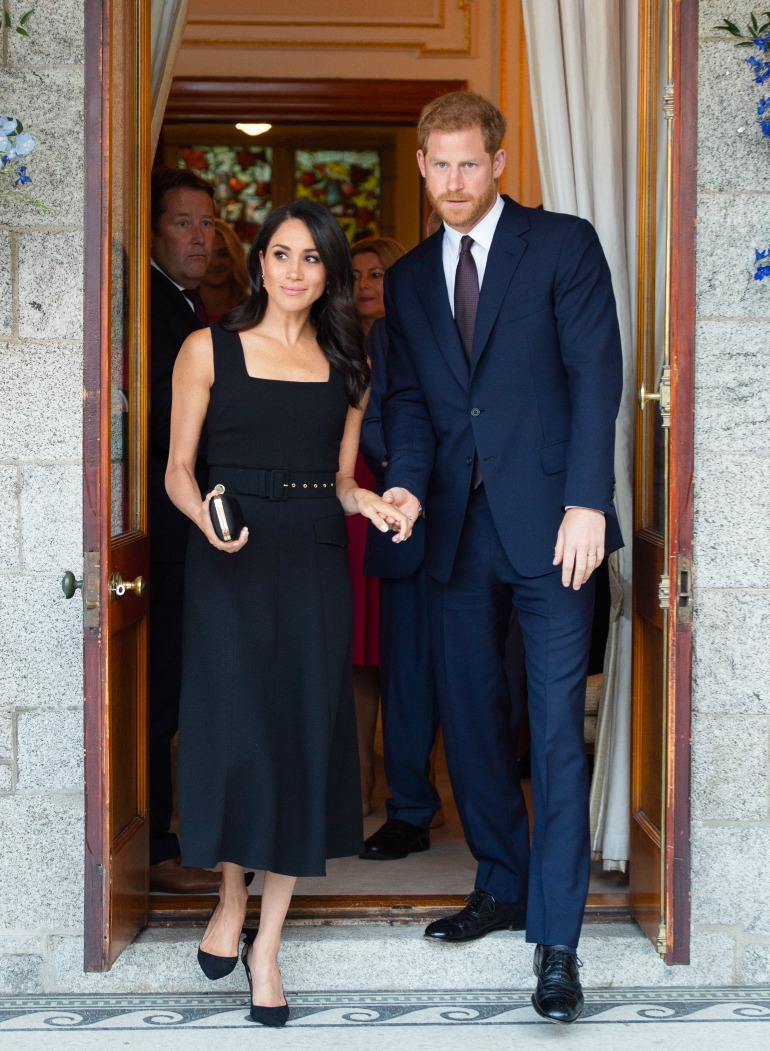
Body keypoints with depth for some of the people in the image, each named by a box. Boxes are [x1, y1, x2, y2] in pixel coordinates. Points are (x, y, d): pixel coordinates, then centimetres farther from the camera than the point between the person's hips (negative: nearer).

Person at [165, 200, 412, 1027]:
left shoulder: (346, 363, 13)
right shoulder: (209, 349, 3)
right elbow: (178, 471, 2)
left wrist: (369, 504, -5)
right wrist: (206, 517, -19)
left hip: (315, 563, 3)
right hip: (230, 560, -3)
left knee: (305, 734, -2)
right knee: (236, 733, -7)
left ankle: (266, 947, 7)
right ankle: (231, 898, 22)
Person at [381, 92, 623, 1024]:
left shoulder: (564, 245, 0)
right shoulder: (408, 279, 14)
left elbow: (595, 376, -5)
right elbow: (410, 400, 12)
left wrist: (585, 502, -14)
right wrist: (405, 483, -8)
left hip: (547, 525, -5)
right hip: (457, 527, 5)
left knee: (556, 729, -7)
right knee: (469, 720, 11)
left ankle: (556, 940, -3)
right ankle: (501, 887, 29)